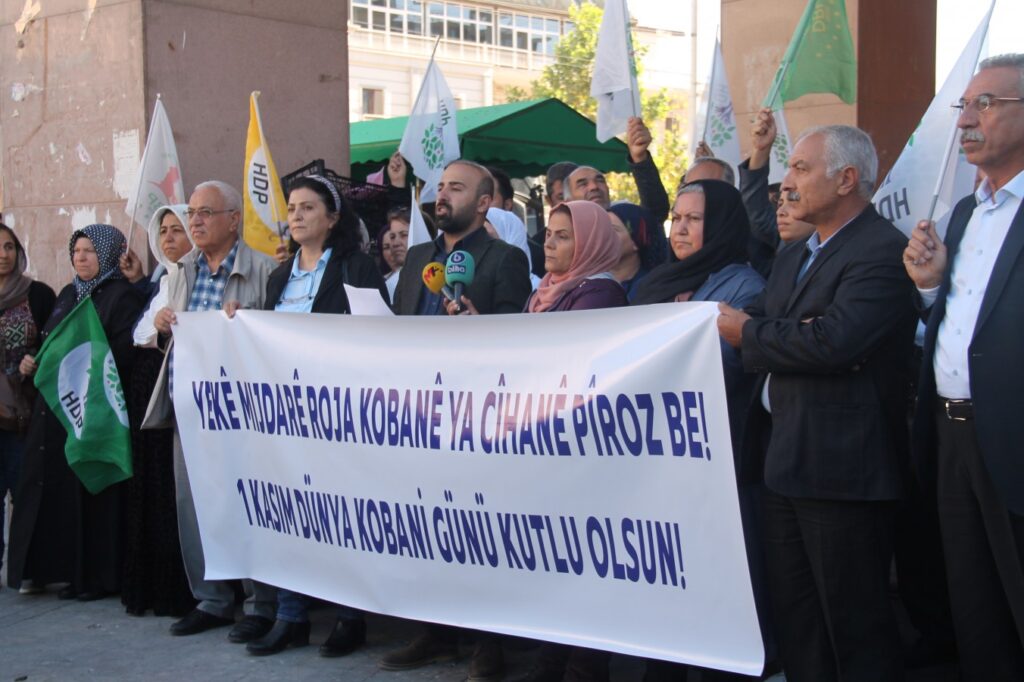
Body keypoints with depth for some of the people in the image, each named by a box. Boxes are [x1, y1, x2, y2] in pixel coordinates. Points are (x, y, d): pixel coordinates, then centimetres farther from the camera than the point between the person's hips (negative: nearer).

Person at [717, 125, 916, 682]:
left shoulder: (882, 252, -13)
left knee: (856, 631, 1)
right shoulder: (792, 258, 18)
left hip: (840, 466, -9)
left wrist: (749, 334, -11)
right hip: (783, 463, 9)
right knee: (793, 620, 16)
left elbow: (834, 341, -26)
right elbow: (749, 325, 10)